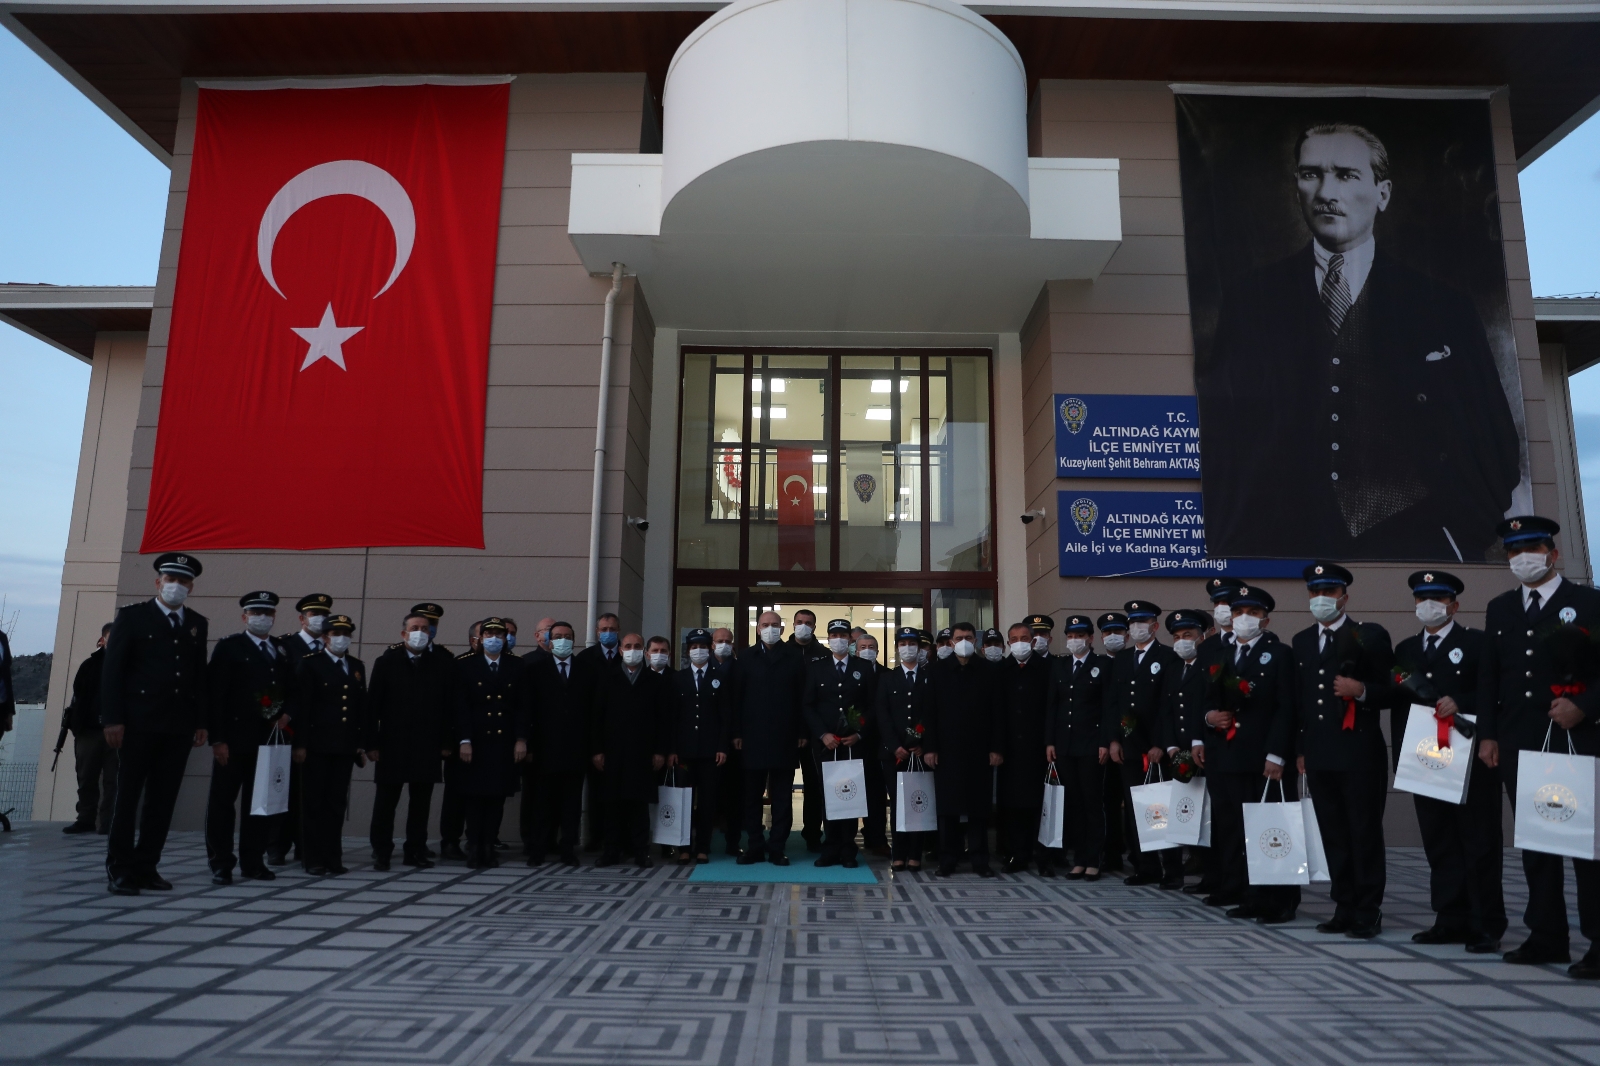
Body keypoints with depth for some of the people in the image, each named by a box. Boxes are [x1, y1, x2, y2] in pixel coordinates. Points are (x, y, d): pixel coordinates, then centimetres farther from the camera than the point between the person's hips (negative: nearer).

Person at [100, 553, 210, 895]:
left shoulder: (197, 623, 13)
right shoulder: (132, 616, 1)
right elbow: (112, 670, -3)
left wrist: (201, 722, 7)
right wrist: (112, 719, -11)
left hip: (179, 726, 4)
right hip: (138, 722, -4)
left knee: (163, 800, 5)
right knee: (128, 796, 2)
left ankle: (145, 865, 13)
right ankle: (119, 868, 9)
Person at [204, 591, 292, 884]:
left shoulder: (282, 652, 14)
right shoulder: (228, 647, 0)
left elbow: (289, 692, 20)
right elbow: (215, 695, -7)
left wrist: (287, 714, -1)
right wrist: (217, 739, -13)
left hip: (268, 739, 4)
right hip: (234, 738, -4)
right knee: (223, 800, 2)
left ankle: (253, 861, 16)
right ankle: (220, 863, 10)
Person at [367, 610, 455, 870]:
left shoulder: (443, 663, 2)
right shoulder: (386, 662, 1)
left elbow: (450, 705, 2)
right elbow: (372, 705, -1)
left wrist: (447, 742, -2)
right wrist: (371, 743, -6)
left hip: (428, 745, 1)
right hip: (392, 744, -1)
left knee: (421, 801, 7)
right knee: (386, 800, 5)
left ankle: (416, 851, 17)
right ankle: (381, 851, 17)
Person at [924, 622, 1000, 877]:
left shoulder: (988, 671, 4)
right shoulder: (939, 672, 5)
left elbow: (996, 711, 1)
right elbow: (931, 712, 2)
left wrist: (996, 748, -4)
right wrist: (929, 747, -5)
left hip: (979, 750, 0)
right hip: (947, 749, 0)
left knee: (978, 806, 4)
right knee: (948, 807, 3)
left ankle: (979, 859, 12)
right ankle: (948, 860, 11)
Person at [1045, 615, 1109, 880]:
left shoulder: (1103, 664, 0)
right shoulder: (1058, 666, 12)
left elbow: (1108, 706, -5)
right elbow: (1051, 706, 10)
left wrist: (1105, 743, -11)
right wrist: (1049, 742, 4)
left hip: (1091, 746, -4)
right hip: (1064, 746, 4)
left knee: (1093, 802, 0)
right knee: (1072, 803, 6)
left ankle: (1094, 861, 6)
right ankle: (1079, 859, 12)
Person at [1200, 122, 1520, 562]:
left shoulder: (1444, 307, 10)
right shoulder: (1248, 301, 8)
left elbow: (1492, 441, 11)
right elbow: (1222, 436, 6)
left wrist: (1461, 533, -4)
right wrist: (1226, 544, -7)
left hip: (1411, 541, 1)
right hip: (1283, 545, 0)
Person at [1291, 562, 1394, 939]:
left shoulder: (1371, 635, -1)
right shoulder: (1301, 641, 15)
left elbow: (1391, 692, -1)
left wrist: (1362, 691, -21)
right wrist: (1301, 749, 17)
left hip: (1359, 754, -5)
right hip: (1319, 755, 5)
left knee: (1364, 834, 0)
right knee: (1334, 836, 9)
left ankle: (1368, 913, 8)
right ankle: (1344, 909, 17)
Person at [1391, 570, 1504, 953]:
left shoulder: (1477, 643, 0)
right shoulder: (1405, 649, 15)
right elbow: (1399, 706, 15)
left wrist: (1460, 703, -20)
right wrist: (1401, 753, 10)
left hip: (1470, 759, -5)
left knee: (1480, 843, 0)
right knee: (1440, 845, 8)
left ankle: (1487, 926, 6)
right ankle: (1451, 920, 16)